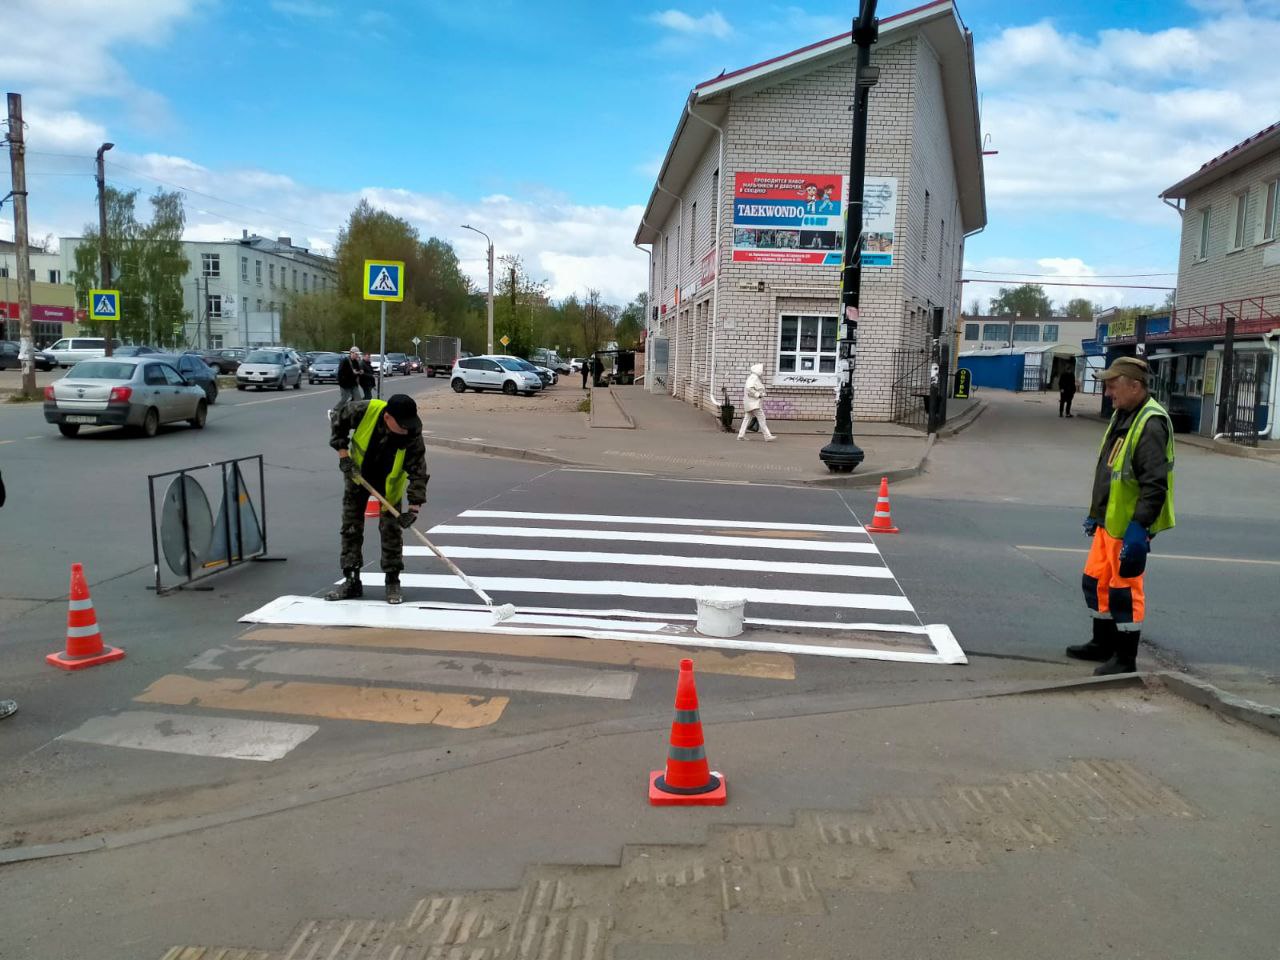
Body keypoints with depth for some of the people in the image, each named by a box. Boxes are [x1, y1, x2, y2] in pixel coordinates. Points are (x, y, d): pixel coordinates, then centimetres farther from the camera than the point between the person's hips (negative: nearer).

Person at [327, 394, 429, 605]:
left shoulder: (412, 436, -32)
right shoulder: (365, 411, -33)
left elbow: (418, 471, -28)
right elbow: (339, 421, -13)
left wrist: (414, 507, -35)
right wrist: (343, 455, -17)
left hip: (389, 482, -1)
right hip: (357, 474, 1)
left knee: (391, 530, -2)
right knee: (351, 527, 4)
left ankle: (393, 582, 11)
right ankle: (351, 581, 14)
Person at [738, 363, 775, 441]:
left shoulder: (756, 378, 18)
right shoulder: (753, 377, -15)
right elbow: (749, 389, -26)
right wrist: (758, 395, -20)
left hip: (752, 403, 11)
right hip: (754, 403, -11)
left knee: (747, 418, 10)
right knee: (761, 418, -10)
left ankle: (741, 435, 12)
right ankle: (767, 436, -11)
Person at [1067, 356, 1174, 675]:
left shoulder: (1151, 424, -19)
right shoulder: (1121, 416, 12)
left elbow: (1155, 484, -24)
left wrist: (1138, 528, -27)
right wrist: (1095, 513, 24)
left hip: (1129, 526, -10)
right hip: (1109, 521, 10)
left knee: (1124, 589, -1)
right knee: (1096, 581, 18)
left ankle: (1125, 658, 11)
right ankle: (1103, 643, 33)